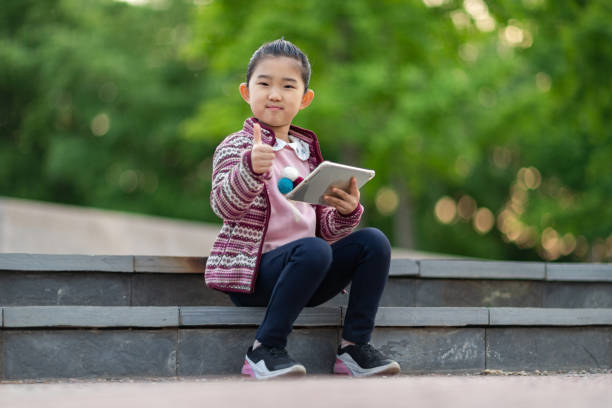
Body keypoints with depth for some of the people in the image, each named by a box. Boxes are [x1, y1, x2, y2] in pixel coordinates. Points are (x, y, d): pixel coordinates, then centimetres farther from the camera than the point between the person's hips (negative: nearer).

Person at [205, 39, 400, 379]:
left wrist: (347, 213, -7)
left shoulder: (306, 151, 18)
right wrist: (251, 168, -40)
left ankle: (355, 346, -9)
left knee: (373, 241, -10)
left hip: (302, 274, 7)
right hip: (252, 270, -6)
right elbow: (225, 206, -21)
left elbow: (325, 230, 16)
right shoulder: (237, 146, -2)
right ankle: (265, 350, -25)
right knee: (312, 249, -35)